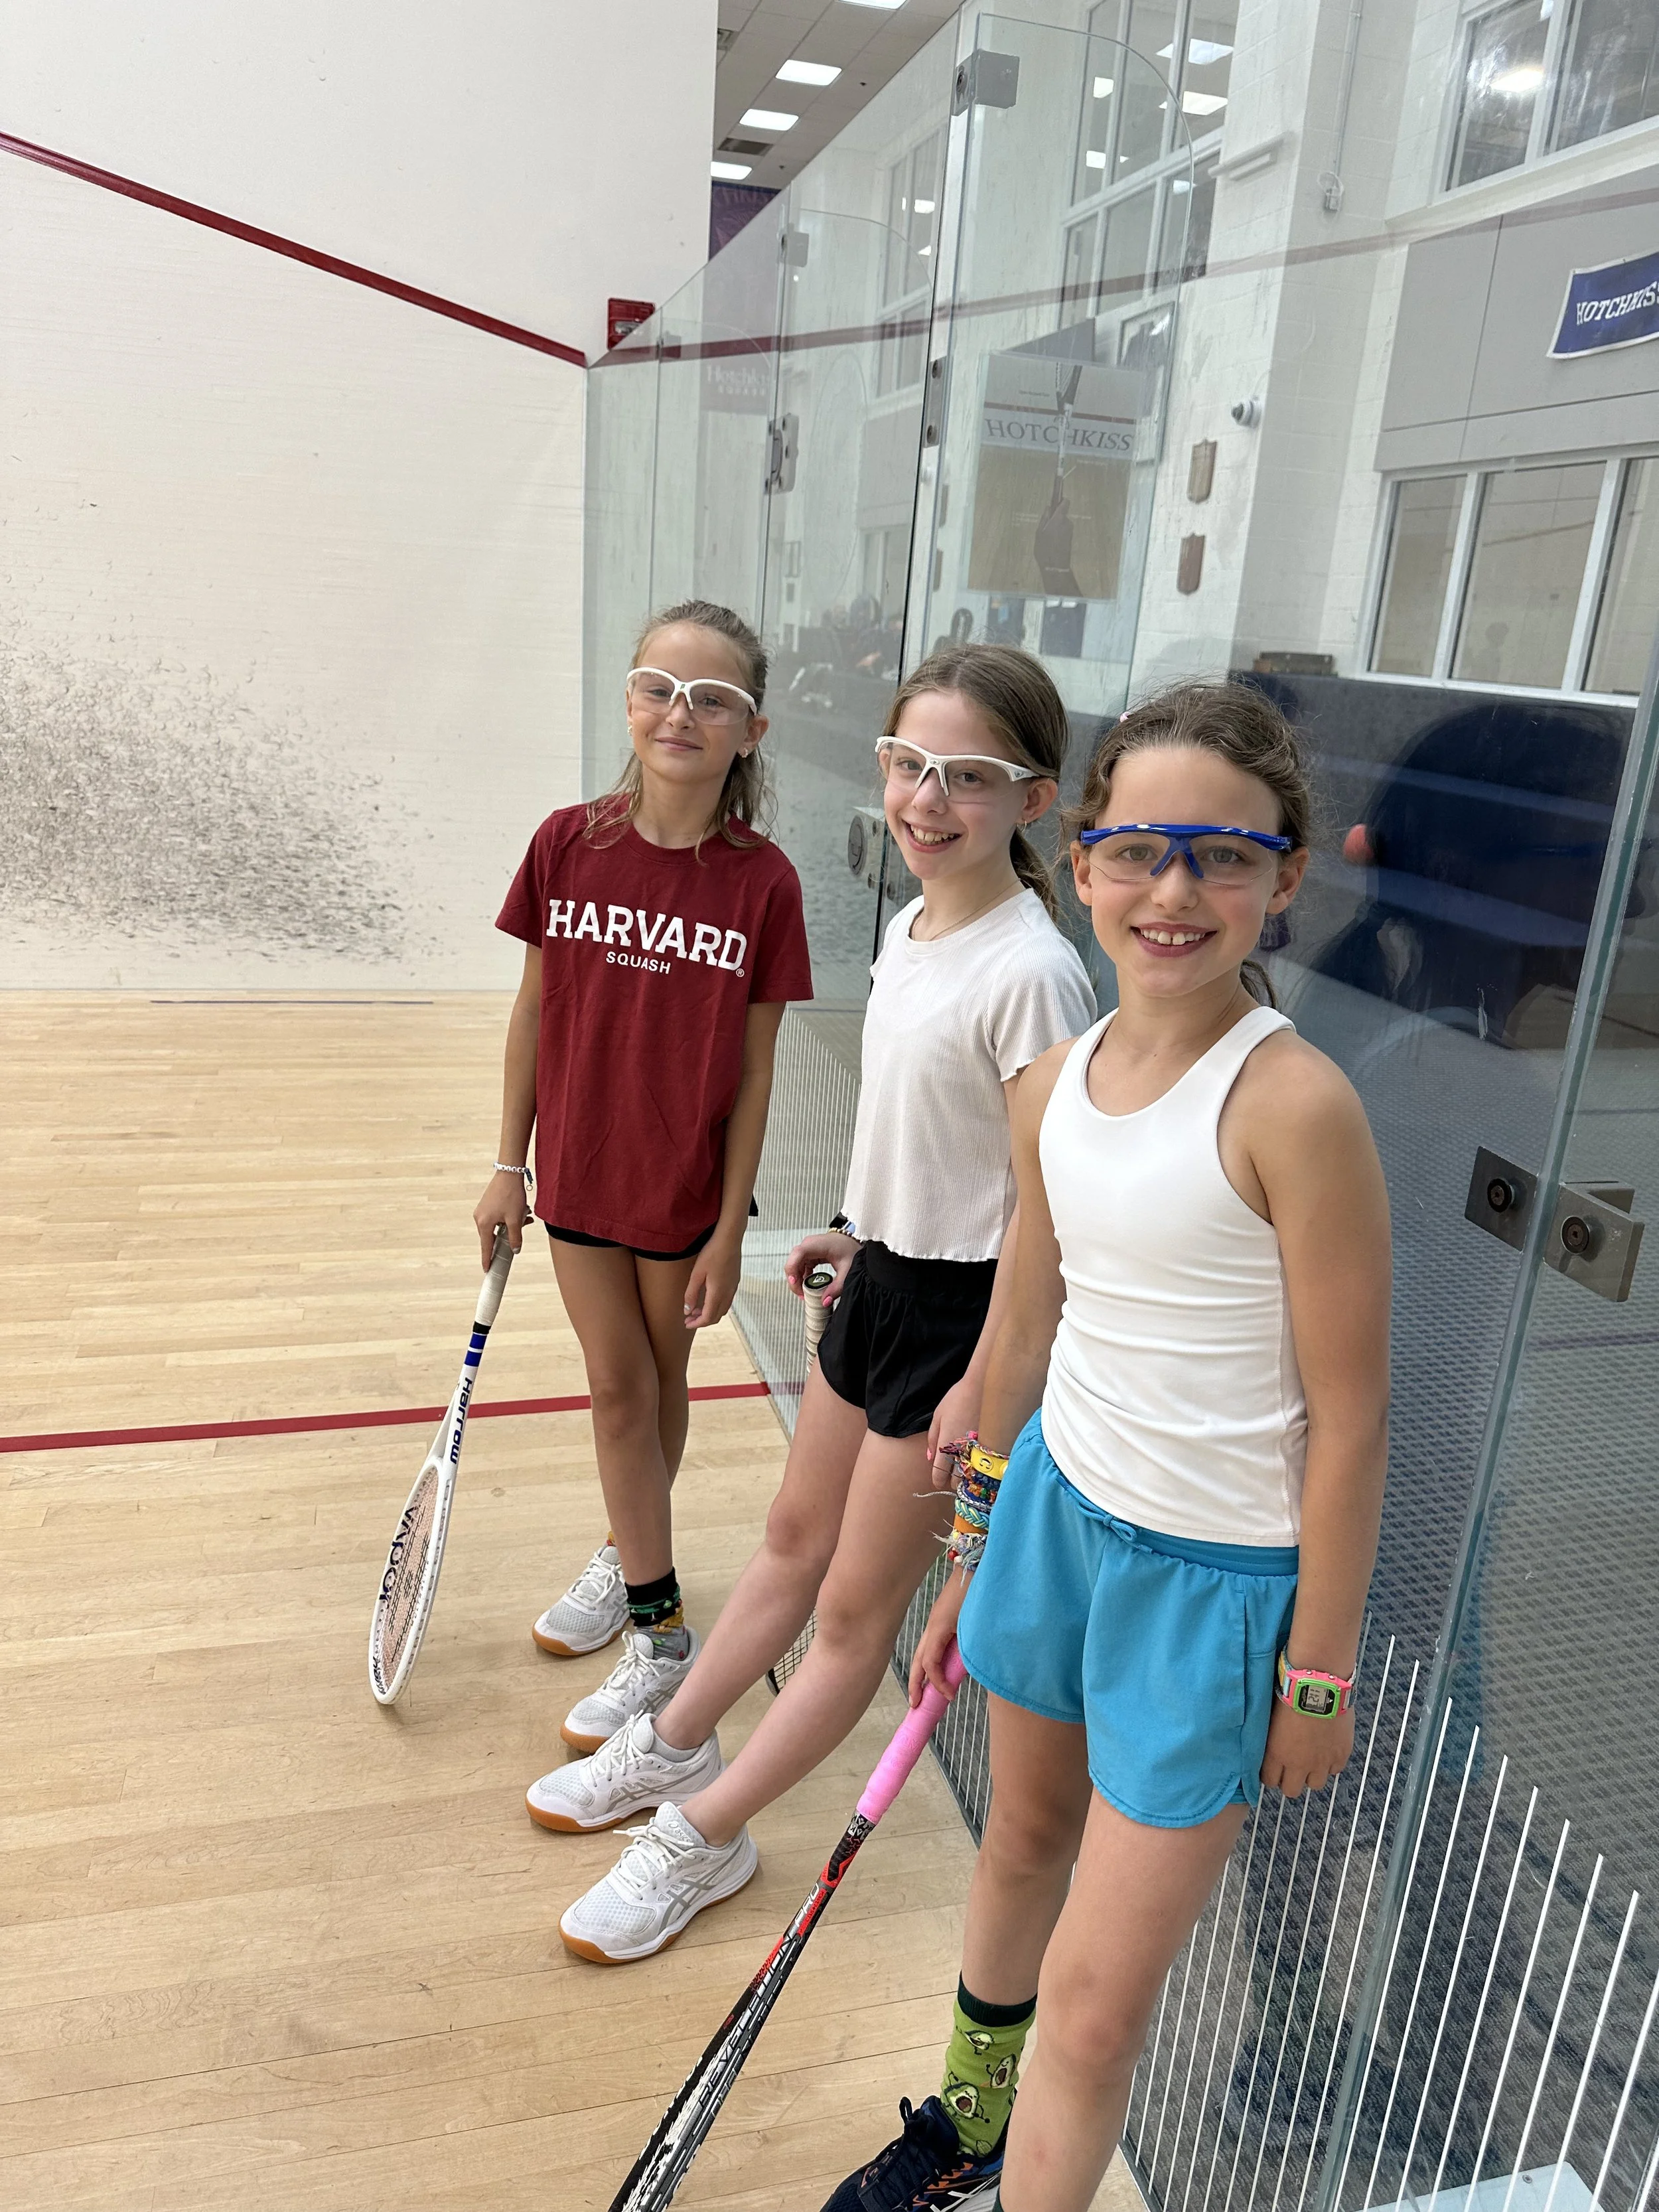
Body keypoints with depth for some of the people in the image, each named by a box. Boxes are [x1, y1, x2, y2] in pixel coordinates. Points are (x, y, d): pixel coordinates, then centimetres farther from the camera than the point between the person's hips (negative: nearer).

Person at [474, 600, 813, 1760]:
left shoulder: (763, 883, -14)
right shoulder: (569, 844, -8)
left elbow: (753, 1070, -10)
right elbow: (535, 1011, 1)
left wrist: (730, 1231, -8)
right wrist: (510, 1166, 4)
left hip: (688, 1188, -2)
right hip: (580, 1178, 2)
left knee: (663, 1382, 17)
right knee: (618, 1392, 11)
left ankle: (631, 1551, 40)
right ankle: (658, 1624, 28)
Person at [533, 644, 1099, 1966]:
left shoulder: (1031, 974, -24)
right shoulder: (908, 928, 2)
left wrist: (985, 1388, -19)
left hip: (966, 1313, -8)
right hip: (885, 1279, 8)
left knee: (856, 1607, 10)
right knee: (796, 1536, 25)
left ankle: (704, 1835, 28)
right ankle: (676, 1745, 44)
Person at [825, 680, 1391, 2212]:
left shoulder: (1295, 1105, -23)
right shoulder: (1054, 1089, -3)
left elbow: (1350, 1420, -17)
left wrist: (1320, 1670, -10)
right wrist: (972, 1553, 16)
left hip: (1219, 1578, -6)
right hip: (1058, 1512, 6)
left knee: (1095, 2002, 3)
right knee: (1025, 1835, 27)